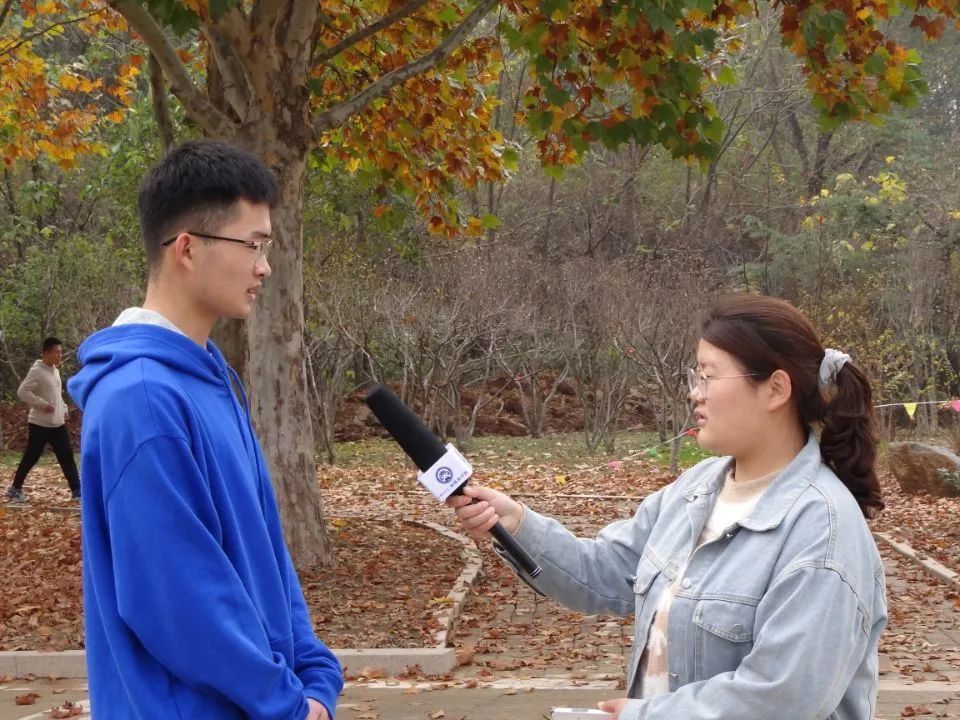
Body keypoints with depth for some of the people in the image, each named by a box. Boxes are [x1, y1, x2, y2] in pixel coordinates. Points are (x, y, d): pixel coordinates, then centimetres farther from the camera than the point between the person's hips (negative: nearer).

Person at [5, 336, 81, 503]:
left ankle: (76, 491, 3)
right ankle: (15, 489, 16)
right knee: (30, 458, 1)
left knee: (67, 457, 2)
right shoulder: (37, 371, -14)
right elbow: (22, 391, -20)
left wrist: (64, 408, 13)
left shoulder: (55, 370, 13)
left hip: (58, 424, 8)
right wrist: (42, 404, -23)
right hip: (40, 424, -7)